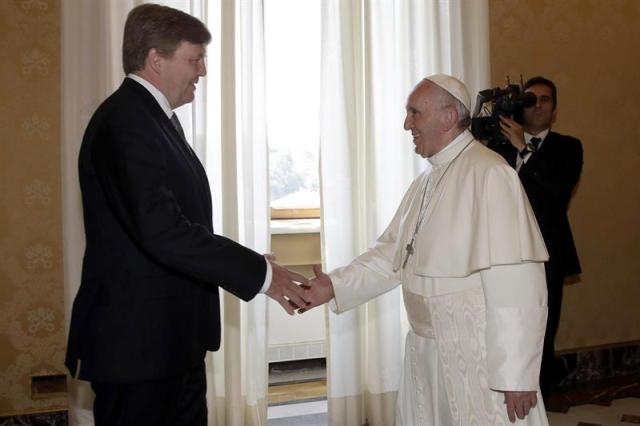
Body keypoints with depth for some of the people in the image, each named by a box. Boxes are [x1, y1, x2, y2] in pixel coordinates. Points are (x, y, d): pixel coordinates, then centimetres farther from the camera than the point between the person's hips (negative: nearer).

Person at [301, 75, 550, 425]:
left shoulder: (489, 173, -18)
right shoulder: (425, 183, 10)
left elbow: (515, 281, -22)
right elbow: (391, 255, 11)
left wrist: (516, 373, -21)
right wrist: (335, 285, -3)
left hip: (481, 356, -8)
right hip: (426, 352, 8)